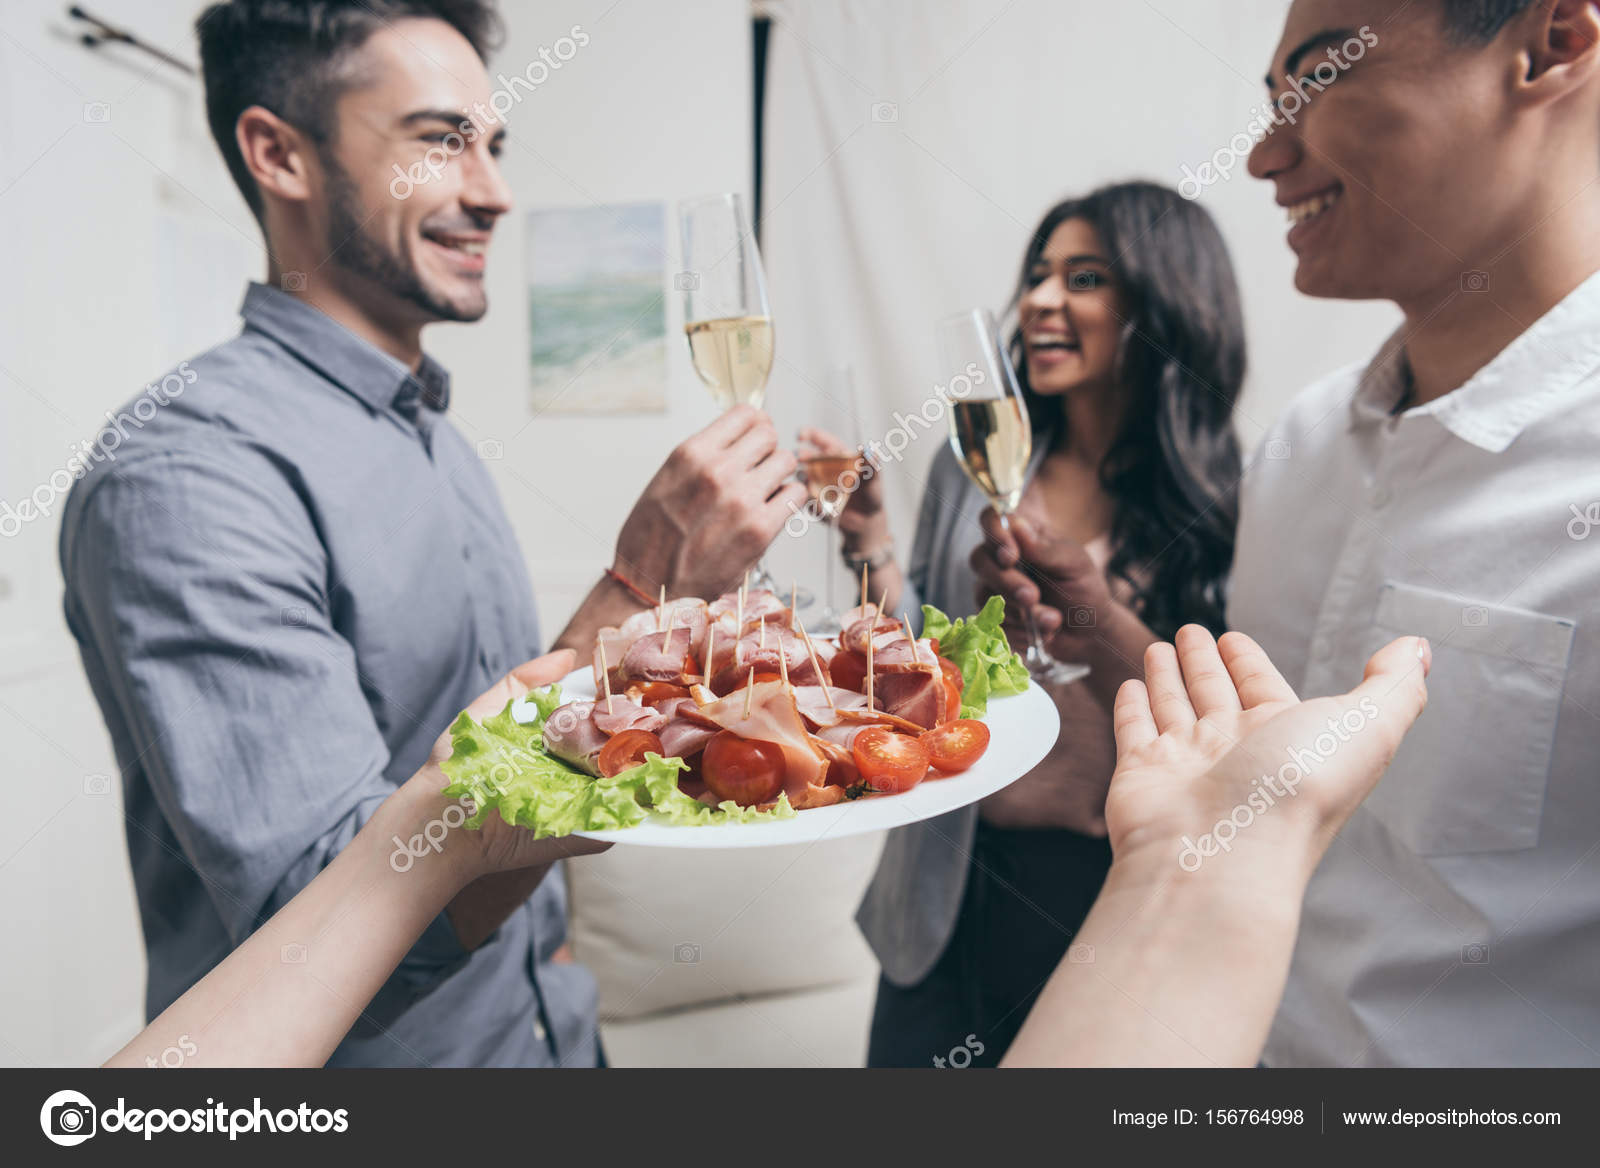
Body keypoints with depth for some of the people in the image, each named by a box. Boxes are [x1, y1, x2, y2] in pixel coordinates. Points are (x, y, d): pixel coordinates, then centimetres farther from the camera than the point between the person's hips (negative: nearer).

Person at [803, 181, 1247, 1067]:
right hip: (957, 882, 3)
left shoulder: (1223, 505, -8)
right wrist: (868, 542, -12)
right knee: (912, 1056, 16)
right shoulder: (973, 465, -1)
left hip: (1116, 892, -2)